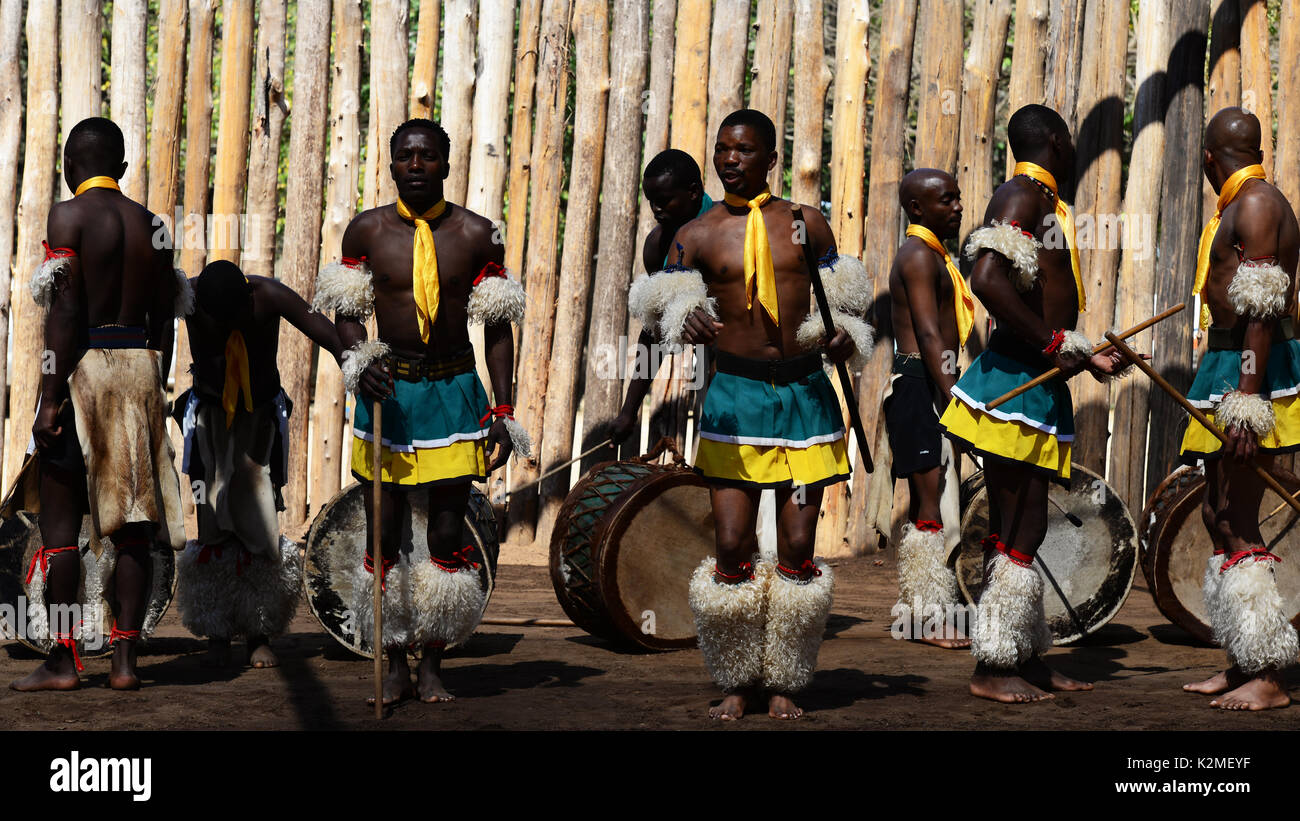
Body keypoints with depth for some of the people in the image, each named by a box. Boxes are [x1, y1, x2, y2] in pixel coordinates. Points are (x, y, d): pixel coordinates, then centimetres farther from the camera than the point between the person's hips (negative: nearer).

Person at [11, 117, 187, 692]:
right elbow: (164, 320, 12)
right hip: (140, 366, 6)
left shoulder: (69, 215, -6)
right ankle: (125, 660, 4)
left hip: (84, 364, -5)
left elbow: (66, 311, -14)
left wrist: (50, 399, -14)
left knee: (60, 518, 1)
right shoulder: (152, 225, 11)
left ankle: (62, 660, 1)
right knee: (130, 522, 6)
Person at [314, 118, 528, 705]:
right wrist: (358, 363, -12)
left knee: (447, 535, 1)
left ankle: (433, 666, 11)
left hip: (454, 391, 0)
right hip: (387, 390, 1)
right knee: (384, 535, 2)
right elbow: (345, 310, 8)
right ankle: (395, 667, 12)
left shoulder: (476, 234, -1)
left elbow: (497, 326, 3)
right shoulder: (366, 230, 1)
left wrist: (502, 410, -2)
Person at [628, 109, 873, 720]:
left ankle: (784, 684, 11)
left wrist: (843, 335, -2)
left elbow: (839, 298, 19)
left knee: (797, 549, 0)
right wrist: (684, 322, -23)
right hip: (735, 394, -1)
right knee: (731, 546, -6)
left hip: (805, 393, 1)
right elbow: (661, 306, 0)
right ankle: (738, 684, 9)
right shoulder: (697, 235, 6)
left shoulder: (808, 225, 9)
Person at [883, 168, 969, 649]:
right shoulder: (919, 256, -12)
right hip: (923, 384, -11)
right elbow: (929, 335, -20)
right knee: (934, 505, -11)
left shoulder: (929, 254, 20)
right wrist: (953, 398, -25)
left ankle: (916, 609, 17)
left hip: (927, 382, 11)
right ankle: (930, 616, -10)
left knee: (924, 504, 13)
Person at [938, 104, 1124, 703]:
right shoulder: (1022, 196, -11)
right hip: (1016, 381, -10)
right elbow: (988, 279, -27)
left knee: (1021, 528, 14)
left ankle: (1026, 660, 22)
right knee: (1017, 531, -6)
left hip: (1037, 382, 10)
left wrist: (1089, 358, 26)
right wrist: (1057, 346, -21)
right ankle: (992, 668, 0)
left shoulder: (1045, 204, 20)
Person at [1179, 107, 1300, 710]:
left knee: (1237, 525, -10)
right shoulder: (1239, 207, 18)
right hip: (1227, 366, 11)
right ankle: (1242, 663, 22)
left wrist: (1248, 396, -26)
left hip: (1249, 369, -11)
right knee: (1221, 517, 15)